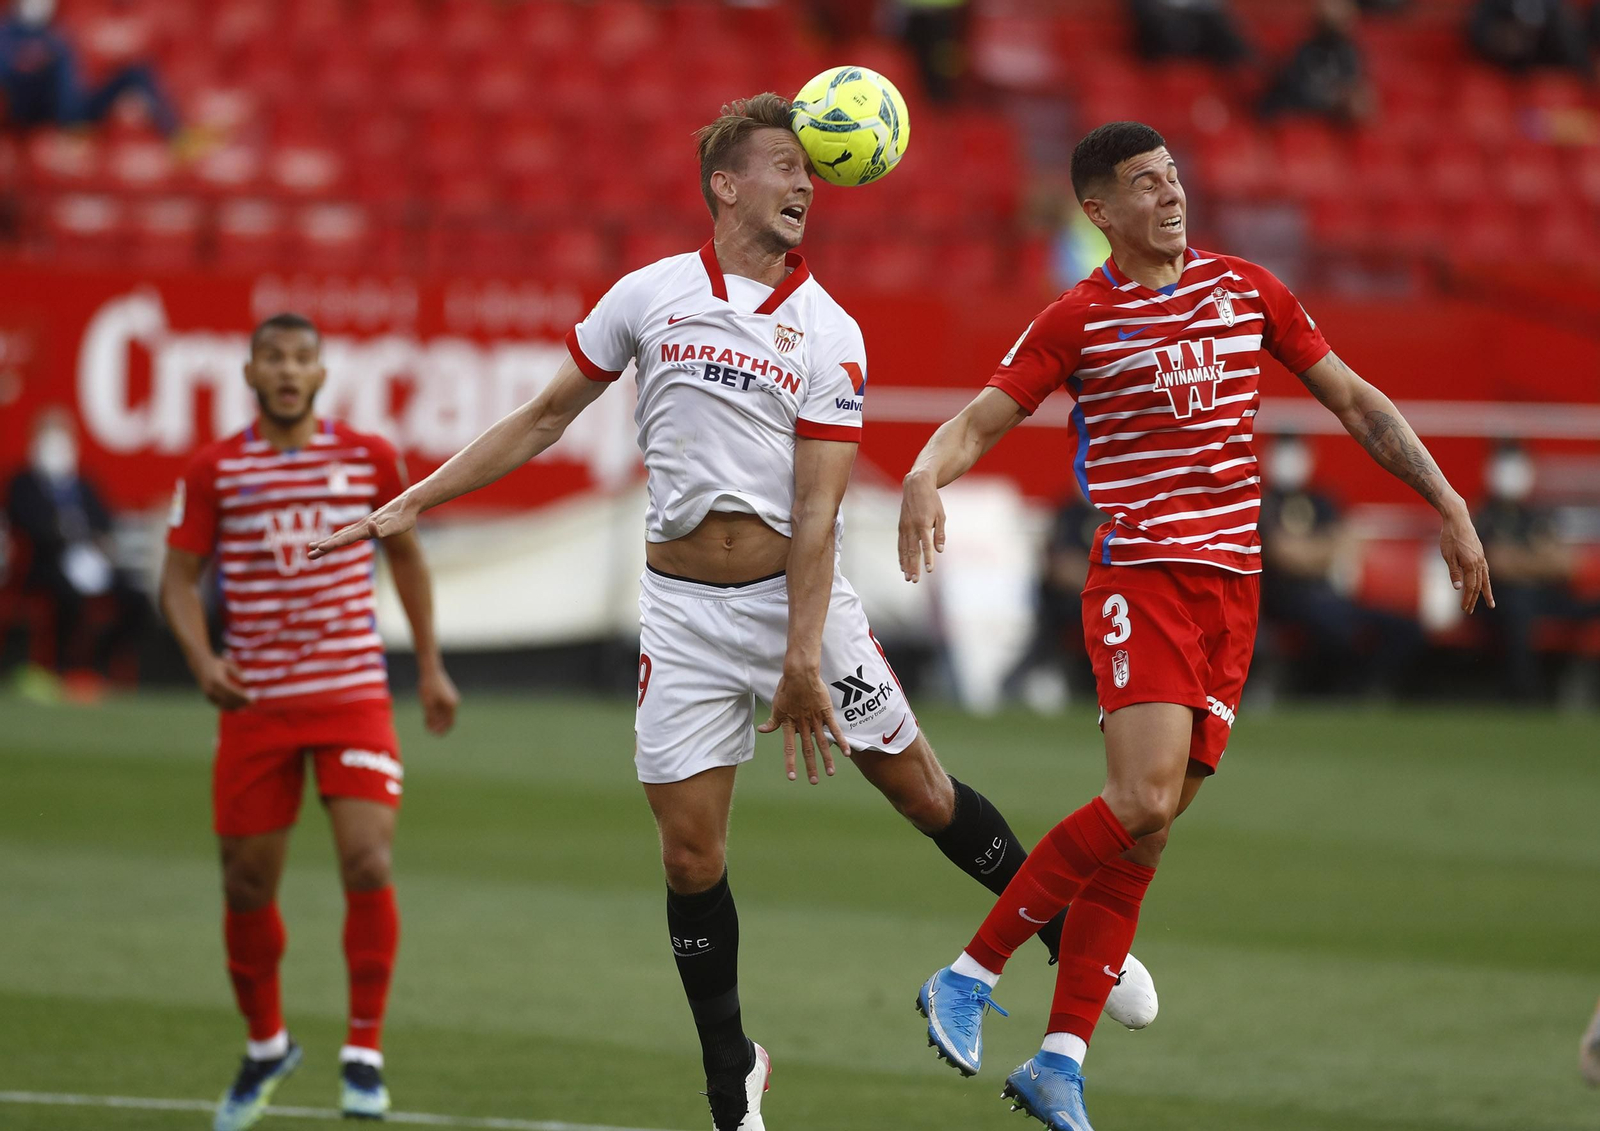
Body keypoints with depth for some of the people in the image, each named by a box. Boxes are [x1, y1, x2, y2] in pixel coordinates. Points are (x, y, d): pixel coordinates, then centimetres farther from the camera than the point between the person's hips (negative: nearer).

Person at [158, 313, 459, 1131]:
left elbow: (405, 554, 17)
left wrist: (430, 666, 16)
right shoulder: (213, 472, 0)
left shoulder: (371, 460, 3)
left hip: (352, 695, 0)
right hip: (255, 703, 1)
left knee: (367, 863, -17)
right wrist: (202, 660, -17)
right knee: (247, 886, 6)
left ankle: (364, 1052, -3)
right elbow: (180, 577, 2)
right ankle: (265, 1046, 30)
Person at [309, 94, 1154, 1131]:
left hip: (795, 590, -1)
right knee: (690, 851, -2)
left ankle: (1072, 938, 22)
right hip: (685, 606, 1)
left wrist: (801, 661, -16)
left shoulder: (831, 336, -2)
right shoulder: (649, 296, 3)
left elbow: (816, 510, -9)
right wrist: (412, 503, 10)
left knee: (921, 788, 0)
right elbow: (545, 418, 13)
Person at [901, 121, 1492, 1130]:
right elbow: (979, 421, -3)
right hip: (1140, 579, -4)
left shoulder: (1249, 291, 11)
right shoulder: (1078, 321, 0)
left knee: (1148, 825, 0)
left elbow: (1356, 401, 17)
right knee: (1143, 808, -21)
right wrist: (926, 475, -26)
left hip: (1233, 585, 4)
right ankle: (969, 978, -7)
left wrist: (1449, 505, 10)